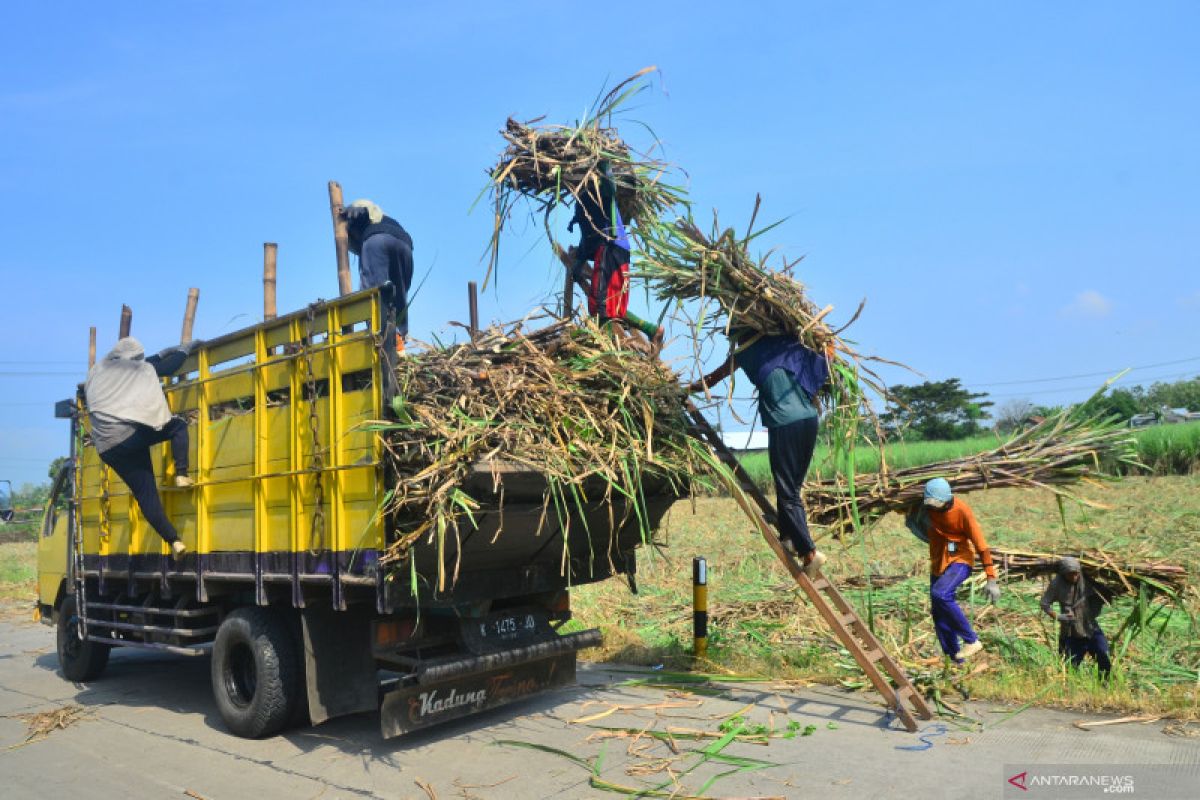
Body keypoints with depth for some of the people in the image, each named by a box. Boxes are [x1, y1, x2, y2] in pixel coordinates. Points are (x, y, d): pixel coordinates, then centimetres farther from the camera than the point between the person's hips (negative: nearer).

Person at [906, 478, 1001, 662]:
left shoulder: (962, 511, -21)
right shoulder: (925, 506, -8)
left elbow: (980, 544, -19)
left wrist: (991, 579, -20)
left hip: (959, 560, -6)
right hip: (938, 562, 6)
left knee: (941, 594, -30)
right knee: (938, 613, 5)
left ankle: (971, 640, -15)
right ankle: (956, 660, 17)